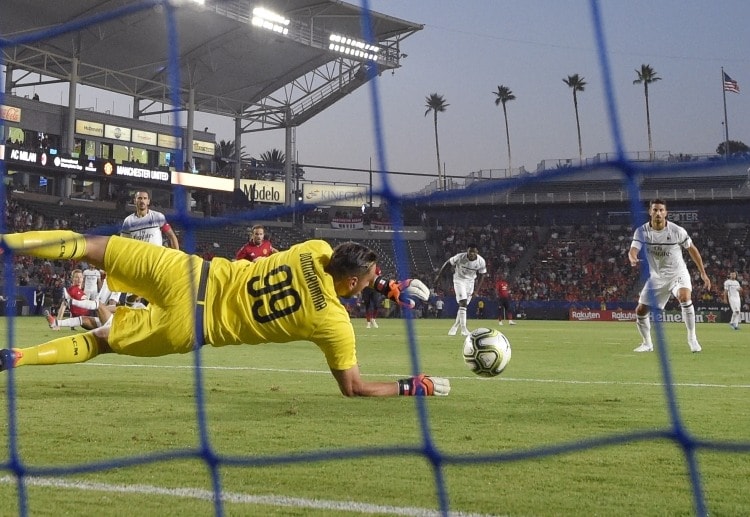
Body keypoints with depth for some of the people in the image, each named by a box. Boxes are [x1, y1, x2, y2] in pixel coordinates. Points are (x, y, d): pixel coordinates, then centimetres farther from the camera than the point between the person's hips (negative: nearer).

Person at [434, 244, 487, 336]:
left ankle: (455, 327, 26)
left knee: (464, 305, 8)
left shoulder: (481, 262, -17)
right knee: (463, 302, -19)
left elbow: (481, 275, -3)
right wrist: (438, 275, -8)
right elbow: (447, 263, -11)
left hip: (470, 281, 4)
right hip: (459, 279, -4)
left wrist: (477, 289, -11)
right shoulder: (460, 257, -25)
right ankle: (463, 328, -22)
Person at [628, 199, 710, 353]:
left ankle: (692, 338, -18)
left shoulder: (677, 231, -16)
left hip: (677, 273, -3)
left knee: (685, 298, -32)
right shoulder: (642, 231, -12)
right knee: (640, 311, -1)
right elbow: (633, 250, -25)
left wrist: (703, 273, 0)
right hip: (656, 276, 3)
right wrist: (633, 259, -50)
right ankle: (647, 343, 23)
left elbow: (692, 249, -2)